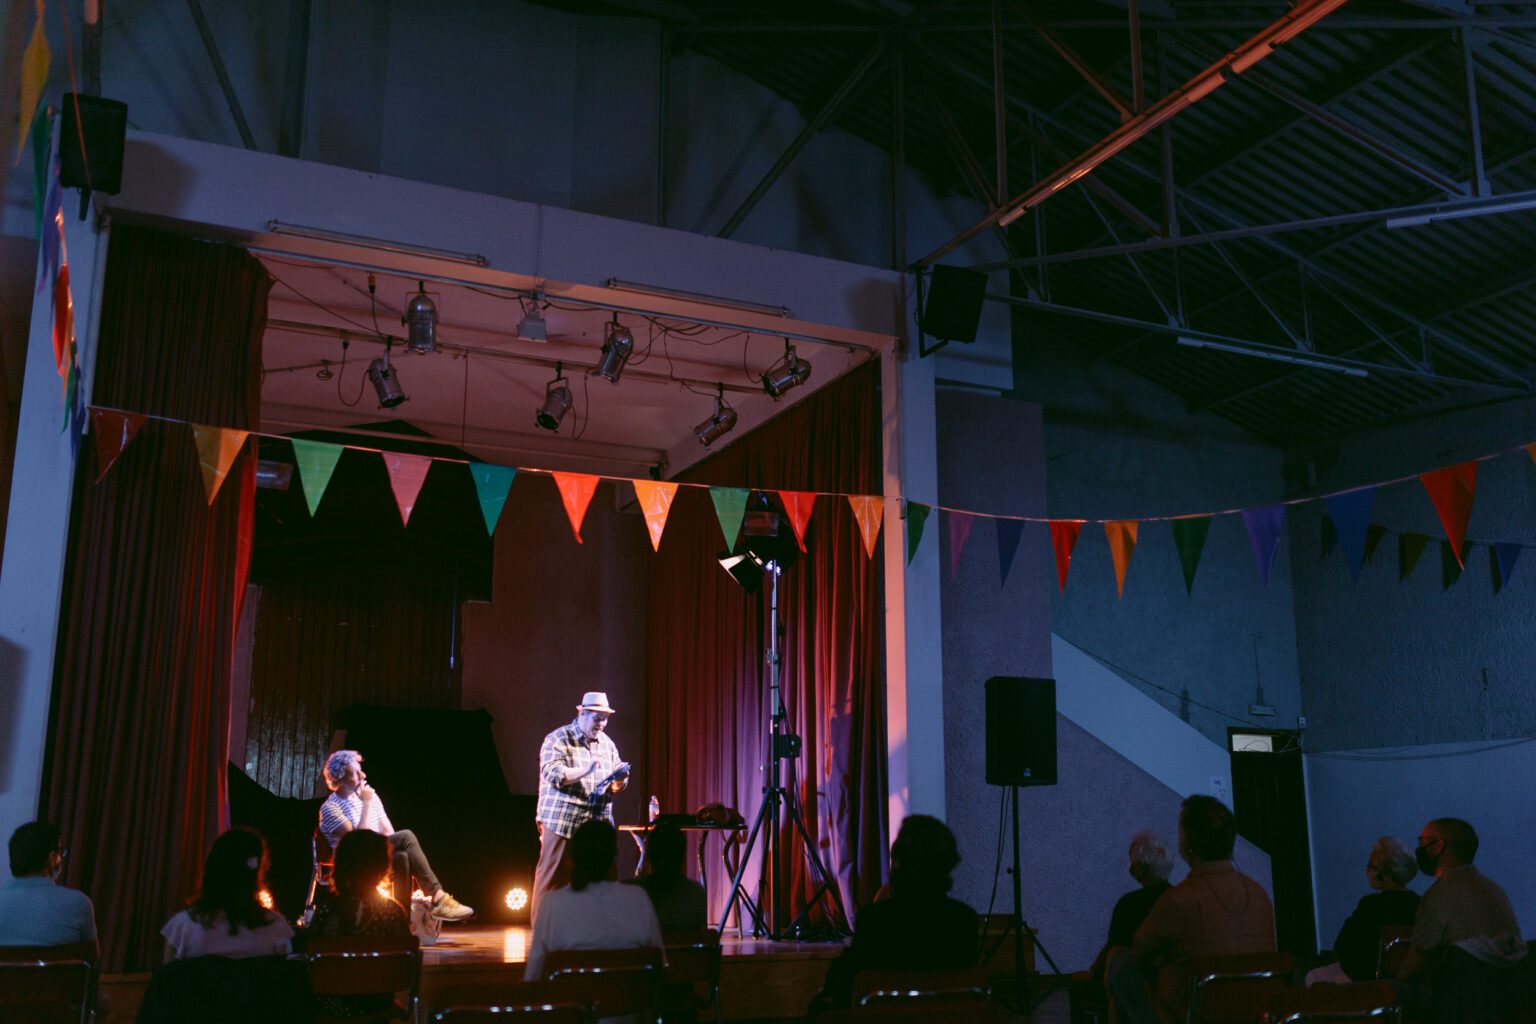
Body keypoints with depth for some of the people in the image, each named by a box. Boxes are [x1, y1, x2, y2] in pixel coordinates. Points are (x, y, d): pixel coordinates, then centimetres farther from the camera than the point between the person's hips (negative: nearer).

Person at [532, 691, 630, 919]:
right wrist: (586, 770, -27)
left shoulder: (607, 744, 16)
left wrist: (619, 782, -7)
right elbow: (553, 774, -16)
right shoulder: (558, 739, -2)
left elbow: (616, 784, 17)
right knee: (552, 879, -1)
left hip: (597, 824, 5)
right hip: (561, 822, -5)